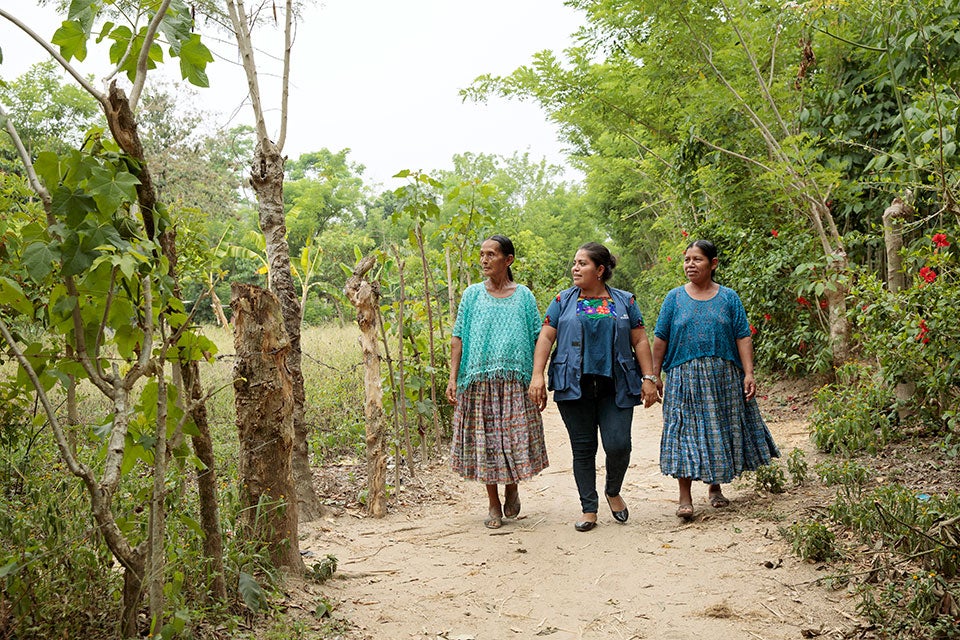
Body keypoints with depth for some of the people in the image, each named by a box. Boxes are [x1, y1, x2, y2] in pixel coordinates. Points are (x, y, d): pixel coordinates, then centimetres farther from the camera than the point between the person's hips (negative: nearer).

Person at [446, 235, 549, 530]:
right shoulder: (472, 294, 6)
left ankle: (512, 487, 27)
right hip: (479, 380, 1)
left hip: (515, 381, 0)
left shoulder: (523, 296, 6)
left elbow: (537, 339, 5)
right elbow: (458, 338, 4)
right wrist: (453, 377, -5)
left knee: (516, 437, -1)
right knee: (485, 439, 3)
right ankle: (493, 503, 16)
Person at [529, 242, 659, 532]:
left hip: (616, 386, 0)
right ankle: (589, 509, 14)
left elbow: (640, 341, 9)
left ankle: (613, 491, 21)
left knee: (618, 445, -8)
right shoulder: (564, 300, 9)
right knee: (583, 448, 3)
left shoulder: (625, 301, 10)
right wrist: (537, 374, -8)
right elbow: (546, 337, 4)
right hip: (575, 385, 0)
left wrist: (649, 378, 1)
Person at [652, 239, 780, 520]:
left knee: (721, 429, 9)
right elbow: (660, 339, 4)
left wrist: (749, 374, -7)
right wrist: (653, 376, 0)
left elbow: (743, 338, 1)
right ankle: (685, 498, -1)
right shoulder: (675, 298, 4)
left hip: (723, 378, 1)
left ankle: (715, 488, 27)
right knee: (685, 431, -5)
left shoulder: (728, 297, 4)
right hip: (685, 378, -1)